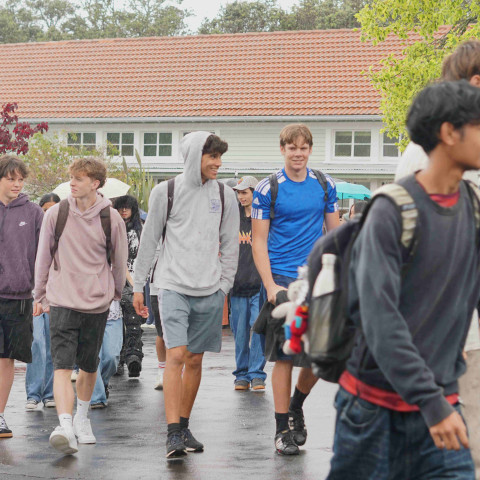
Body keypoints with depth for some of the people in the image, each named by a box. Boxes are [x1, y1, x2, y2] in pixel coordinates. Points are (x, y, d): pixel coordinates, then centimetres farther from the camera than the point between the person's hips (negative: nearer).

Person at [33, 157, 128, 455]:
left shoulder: (111, 219, -2)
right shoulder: (57, 214, -1)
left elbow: (119, 262, 11)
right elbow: (44, 257, 10)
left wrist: (114, 294, 21)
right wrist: (40, 295, 15)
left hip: (97, 303, 1)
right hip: (62, 301, -1)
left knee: (89, 366, 12)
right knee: (62, 365, -15)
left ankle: (82, 418, 34)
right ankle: (66, 427, -25)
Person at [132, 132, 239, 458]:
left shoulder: (224, 195, 8)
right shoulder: (166, 192, 0)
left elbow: (230, 246, 13)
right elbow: (150, 241, 6)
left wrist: (224, 287, 7)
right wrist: (138, 286, 6)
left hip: (210, 290, 3)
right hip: (174, 287, -3)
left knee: (195, 360, 8)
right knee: (176, 356, -13)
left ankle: (184, 426, 21)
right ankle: (173, 434, -14)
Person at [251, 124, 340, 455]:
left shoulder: (325, 186, 7)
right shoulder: (267, 189, -3)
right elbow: (259, 241, -3)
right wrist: (270, 286, -13)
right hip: (281, 279, -3)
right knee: (285, 356, -2)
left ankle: (296, 407, 30)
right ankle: (283, 429, 8)